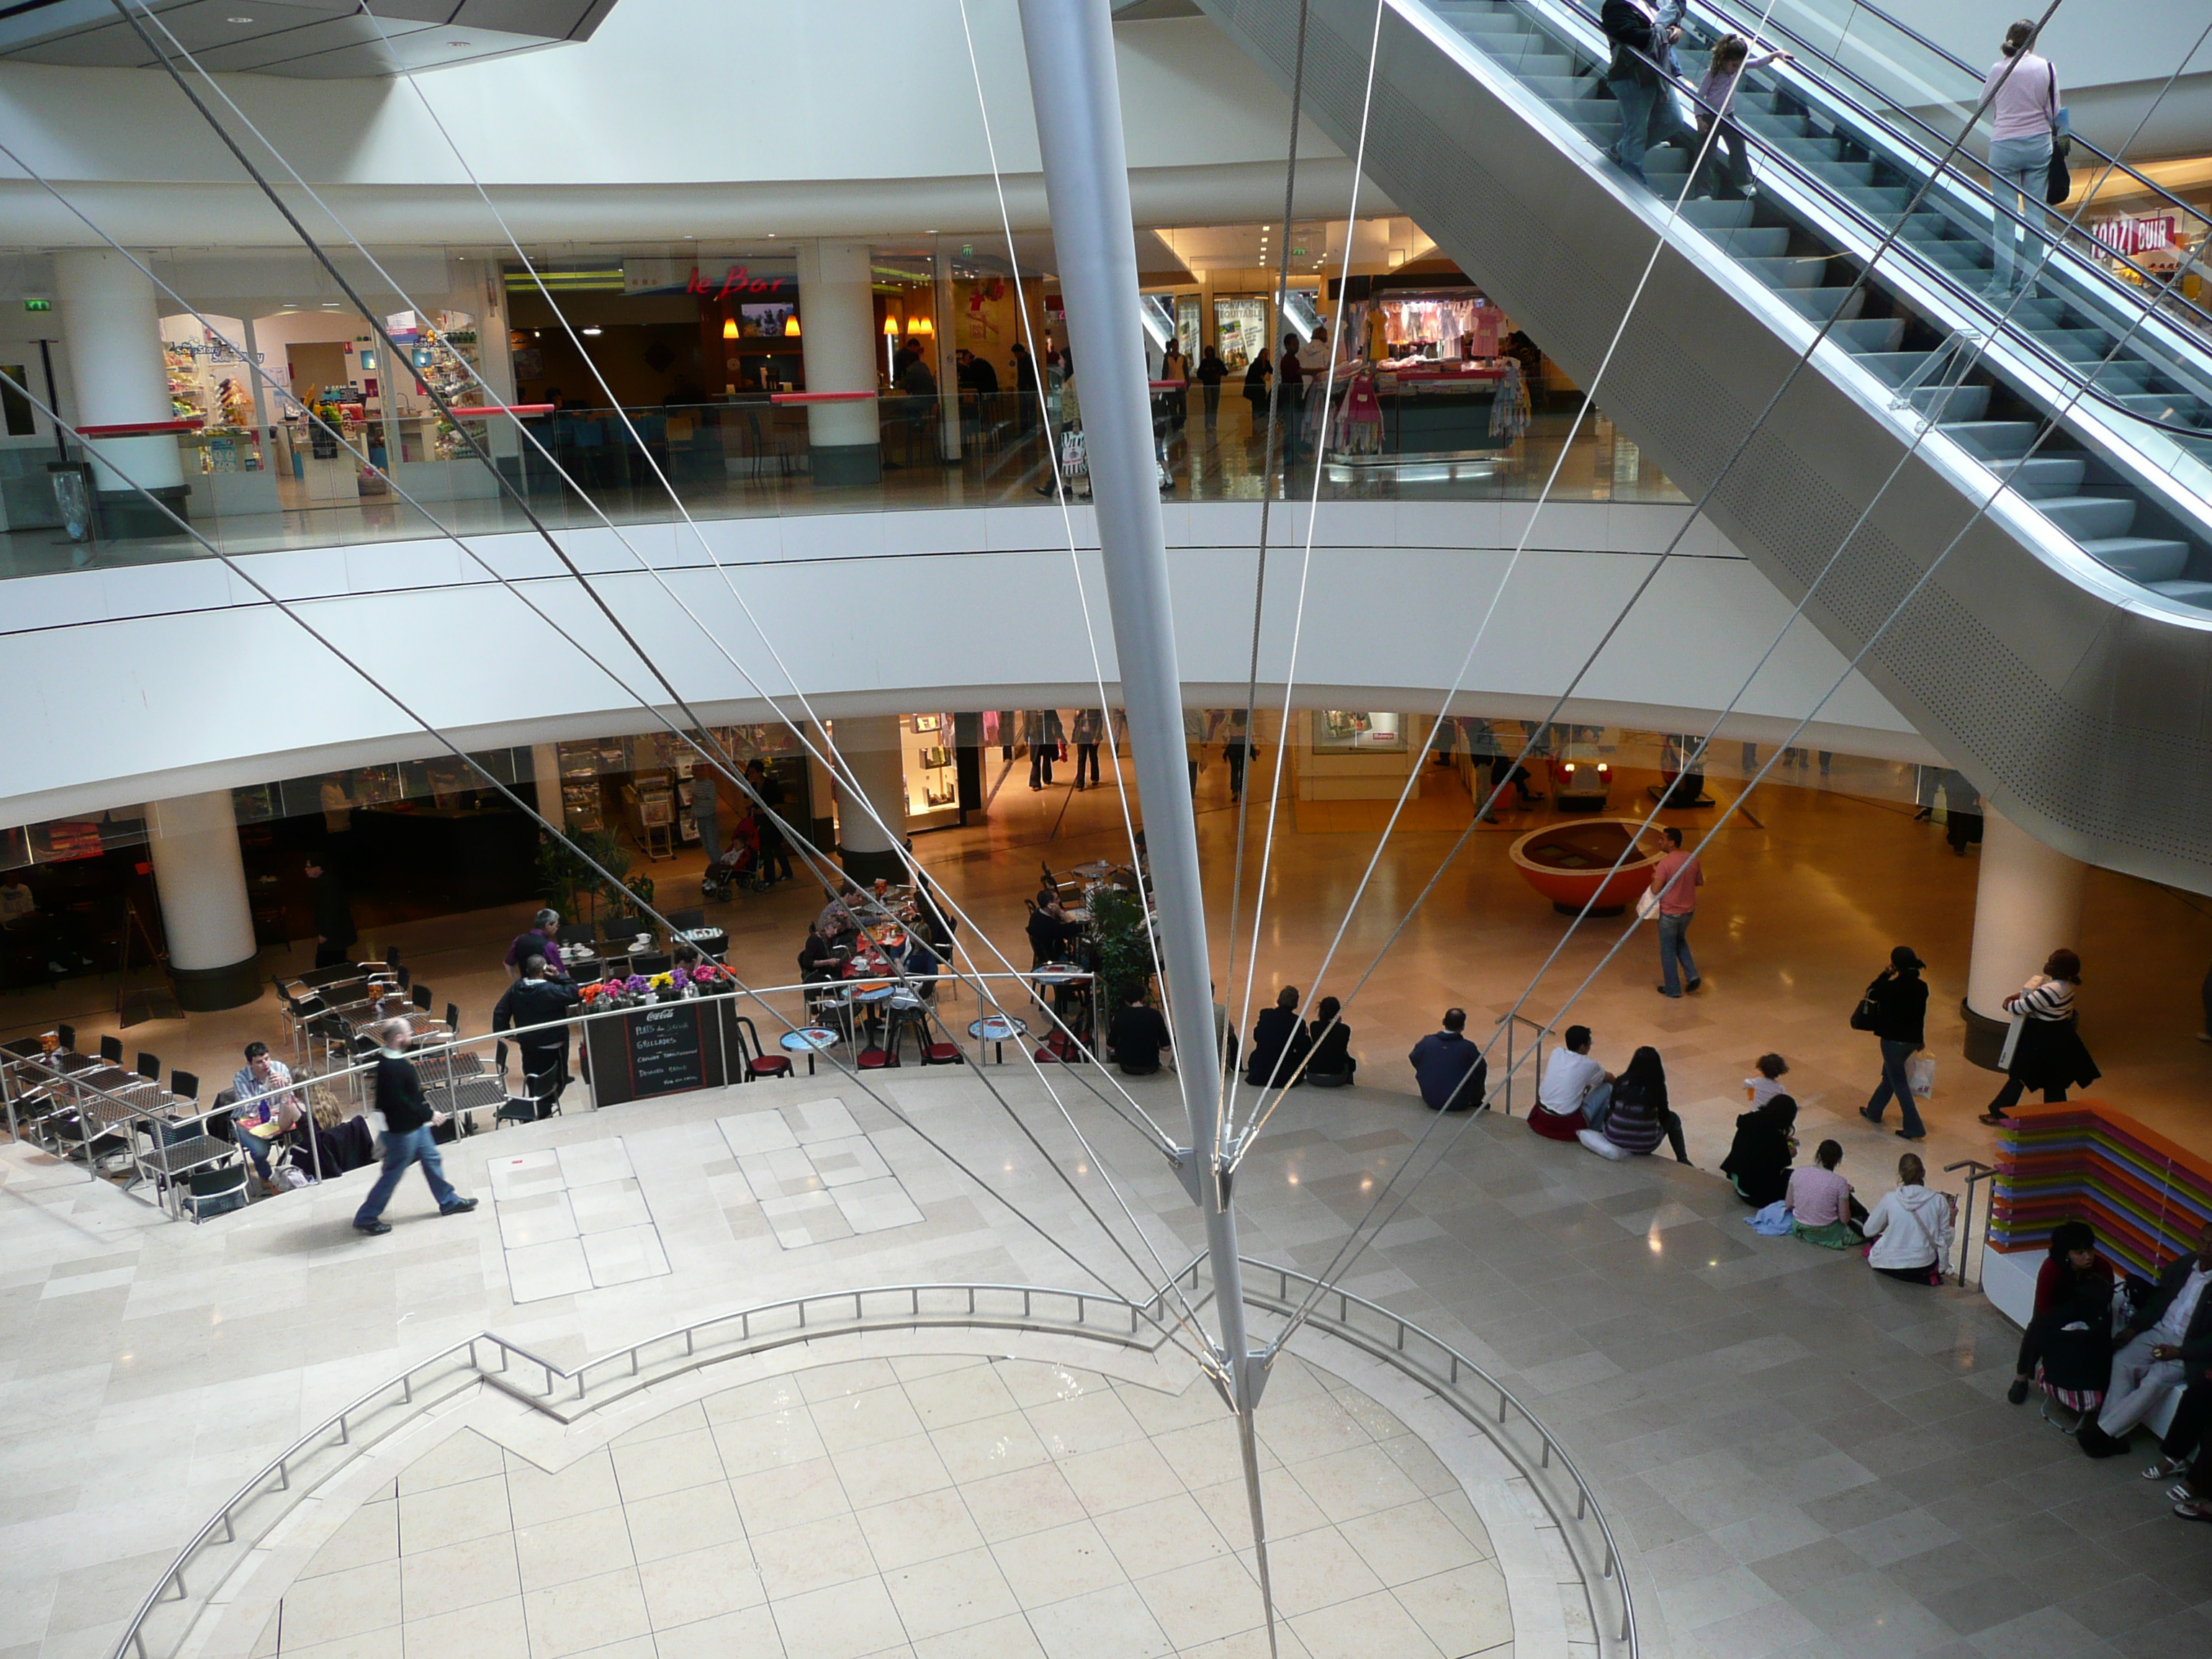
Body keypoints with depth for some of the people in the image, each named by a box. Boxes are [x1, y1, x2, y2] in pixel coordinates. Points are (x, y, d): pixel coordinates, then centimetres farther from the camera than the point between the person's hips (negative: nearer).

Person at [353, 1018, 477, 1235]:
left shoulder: (395, 1059, 1)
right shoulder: (390, 1069, -31)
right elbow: (399, 1102, -29)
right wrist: (429, 1115, -21)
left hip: (415, 1125, 10)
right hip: (402, 1130, -10)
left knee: (432, 1160, 21)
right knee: (392, 1175, 4)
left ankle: (449, 1202, 36)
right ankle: (366, 1218, 18)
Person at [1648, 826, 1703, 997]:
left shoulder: (1665, 863, -23)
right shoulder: (1692, 859, -2)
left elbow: (1655, 890, -22)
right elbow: (1700, 882, 10)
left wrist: (1655, 877, -2)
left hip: (1669, 913, -6)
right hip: (1689, 911, 6)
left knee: (1668, 950, 10)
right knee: (1680, 941, 29)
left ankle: (1672, 989, 18)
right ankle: (1692, 976, 16)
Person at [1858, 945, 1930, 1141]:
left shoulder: (1894, 987, -24)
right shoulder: (1921, 987, -2)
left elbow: (1871, 994, -7)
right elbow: (1921, 1014, 12)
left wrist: (1885, 975, 0)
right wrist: (1920, 1039, 23)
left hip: (1893, 1040, -8)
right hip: (1912, 1040, 8)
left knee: (1899, 1082, 2)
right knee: (1890, 1075, 24)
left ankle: (1915, 1129, 4)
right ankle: (1874, 1111, 41)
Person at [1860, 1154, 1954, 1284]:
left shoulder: (1890, 1199, -13)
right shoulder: (1939, 1201, -10)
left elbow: (1868, 1231, -1)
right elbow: (1945, 1239, -4)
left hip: (1889, 1266, -3)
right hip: (1924, 1264, 3)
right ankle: (1928, 1276, 18)